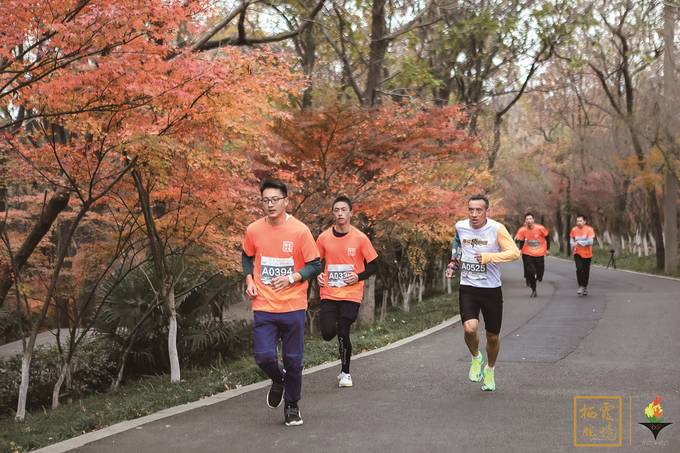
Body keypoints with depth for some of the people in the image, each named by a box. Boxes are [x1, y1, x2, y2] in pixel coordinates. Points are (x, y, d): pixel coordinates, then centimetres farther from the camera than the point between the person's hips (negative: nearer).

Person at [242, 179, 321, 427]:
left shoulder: (300, 230, -8)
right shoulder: (253, 230, 0)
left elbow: (315, 265, -4)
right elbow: (247, 257, 19)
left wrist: (292, 278, -18)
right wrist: (249, 281, 4)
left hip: (293, 306, -1)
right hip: (263, 306, 2)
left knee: (293, 360, 6)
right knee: (264, 356, -9)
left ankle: (292, 406, 28)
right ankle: (278, 380, 26)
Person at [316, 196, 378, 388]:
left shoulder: (360, 238, -5)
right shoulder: (323, 238, 1)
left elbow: (373, 265, 2)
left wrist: (359, 276, -13)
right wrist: (318, 275, -4)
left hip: (351, 294, -2)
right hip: (328, 294, 2)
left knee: (343, 334, -6)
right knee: (328, 334, -9)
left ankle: (345, 373, 16)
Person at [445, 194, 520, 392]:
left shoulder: (496, 229, -12)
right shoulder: (460, 226, -1)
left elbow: (515, 253, -19)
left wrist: (490, 257, -29)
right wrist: (453, 263, 16)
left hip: (491, 290, -1)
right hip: (467, 288, 1)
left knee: (492, 336, 10)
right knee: (469, 328, -22)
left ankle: (489, 370, 39)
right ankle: (476, 358, 11)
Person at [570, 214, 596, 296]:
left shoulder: (589, 229, -12)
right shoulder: (574, 230, -3)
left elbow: (590, 241, -20)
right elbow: (571, 239, 14)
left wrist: (579, 243, -25)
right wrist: (572, 245, -7)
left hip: (587, 254, -1)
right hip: (577, 253, 1)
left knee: (586, 271, 8)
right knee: (579, 268, -20)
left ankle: (585, 287, 27)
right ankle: (581, 286, -14)